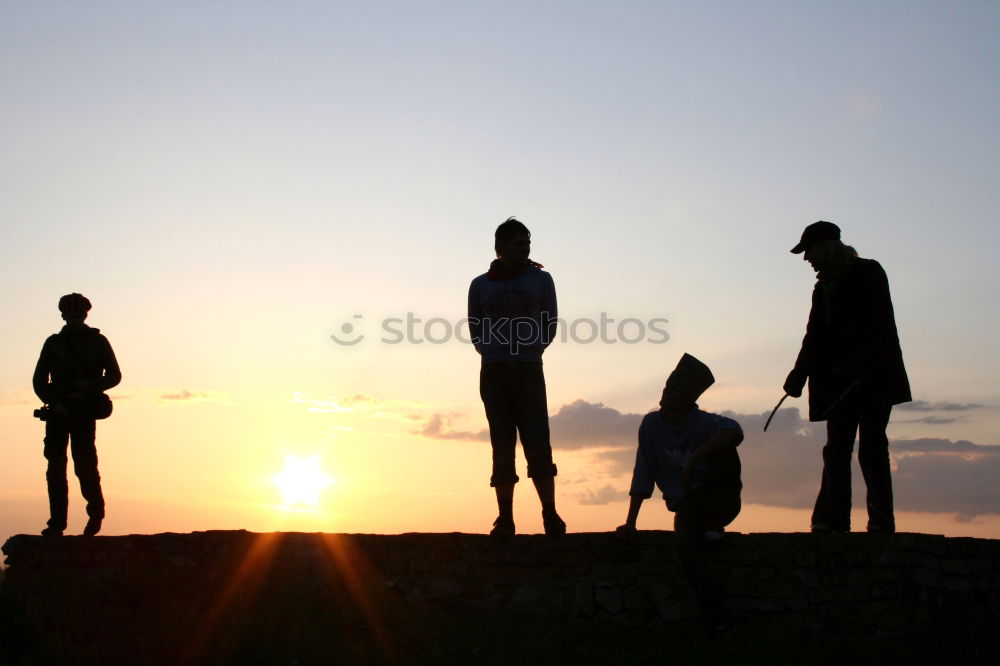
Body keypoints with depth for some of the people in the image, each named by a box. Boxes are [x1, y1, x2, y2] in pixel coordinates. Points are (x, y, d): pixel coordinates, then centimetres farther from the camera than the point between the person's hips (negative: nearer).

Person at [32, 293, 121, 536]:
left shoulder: (98, 341, 10)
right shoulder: (54, 343, 13)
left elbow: (114, 375, 9)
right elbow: (39, 381, 8)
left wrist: (91, 385, -10)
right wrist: (54, 403, -9)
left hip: (85, 410, -2)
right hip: (58, 412, 2)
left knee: (84, 462, -11)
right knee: (55, 467, -3)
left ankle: (96, 510, 10)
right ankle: (57, 522, 0)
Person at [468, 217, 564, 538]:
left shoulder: (541, 279, 10)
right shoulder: (480, 285, 11)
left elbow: (550, 325, 9)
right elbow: (475, 331, 13)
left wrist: (532, 346, -3)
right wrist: (489, 348, -2)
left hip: (529, 369, -1)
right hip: (494, 371, 1)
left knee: (537, 442, -8)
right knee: (502, 446, 0)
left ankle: (550, 515, -8)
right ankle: (505, 519, 1)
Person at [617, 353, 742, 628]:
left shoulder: (704, 423, -12)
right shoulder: (651, 424, -2)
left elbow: (734, 431, -37)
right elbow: (643, 476, -1)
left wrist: (693, 458, -43)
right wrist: (630, 523, -6)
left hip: (718, 499, -1)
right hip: (685, 504, 1)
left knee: (724, 449, -29)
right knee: (686, 543, -34)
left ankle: (714, 524, -13)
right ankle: (717, 618, -27)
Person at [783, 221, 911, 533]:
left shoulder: (868, 273, 0)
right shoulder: (824, 287, 19)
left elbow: (880, 326, -10)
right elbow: (816, 335, 16)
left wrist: (867, 369, -21)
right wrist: (800, 373, 2)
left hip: (872, 378, -7)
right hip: (840, 381, 7)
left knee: (872, 447, -9)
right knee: (836, 448, 1)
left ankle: (882, 522, -7)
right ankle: (832, 521, -1)